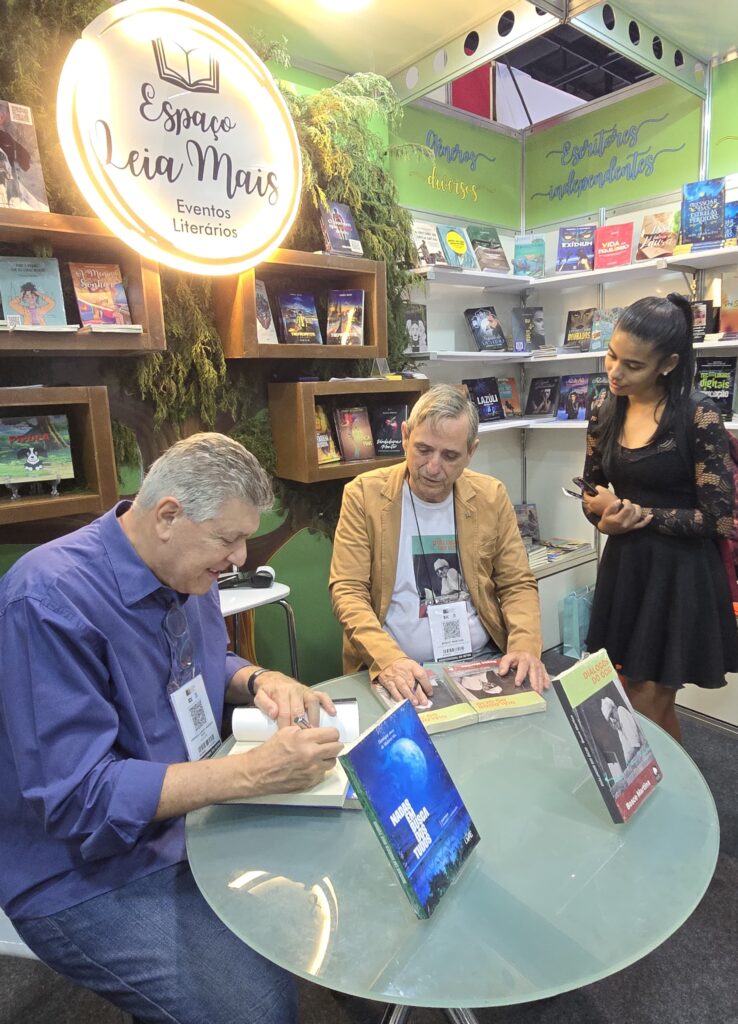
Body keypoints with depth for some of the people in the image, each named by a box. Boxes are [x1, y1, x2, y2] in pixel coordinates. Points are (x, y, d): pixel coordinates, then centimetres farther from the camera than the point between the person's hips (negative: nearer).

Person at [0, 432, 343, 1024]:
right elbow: (79, 798, -29)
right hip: (91, 873, -7)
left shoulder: (187, 571, -3)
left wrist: (258, 680, -8)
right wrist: (256, 772, -34)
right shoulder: (51, 599, -28)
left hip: (193, 815, 8)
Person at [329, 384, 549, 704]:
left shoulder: (491, 496, 2)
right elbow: (347, 591, -9)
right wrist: (389, 659, -25)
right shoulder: (364, 494, -6)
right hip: (398, 672, -1)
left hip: (482, 664, 2)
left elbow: (518, 585, 6)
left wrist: (524, 647, -13)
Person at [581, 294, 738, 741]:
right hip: (624, 568, 5)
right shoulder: (605, 417, 2)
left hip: (680, 576, -5)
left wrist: (638, 513, -15)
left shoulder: (698, 416, -13)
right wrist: (606, 516, -11)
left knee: (645, 707, 3)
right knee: (644, 701, 15)